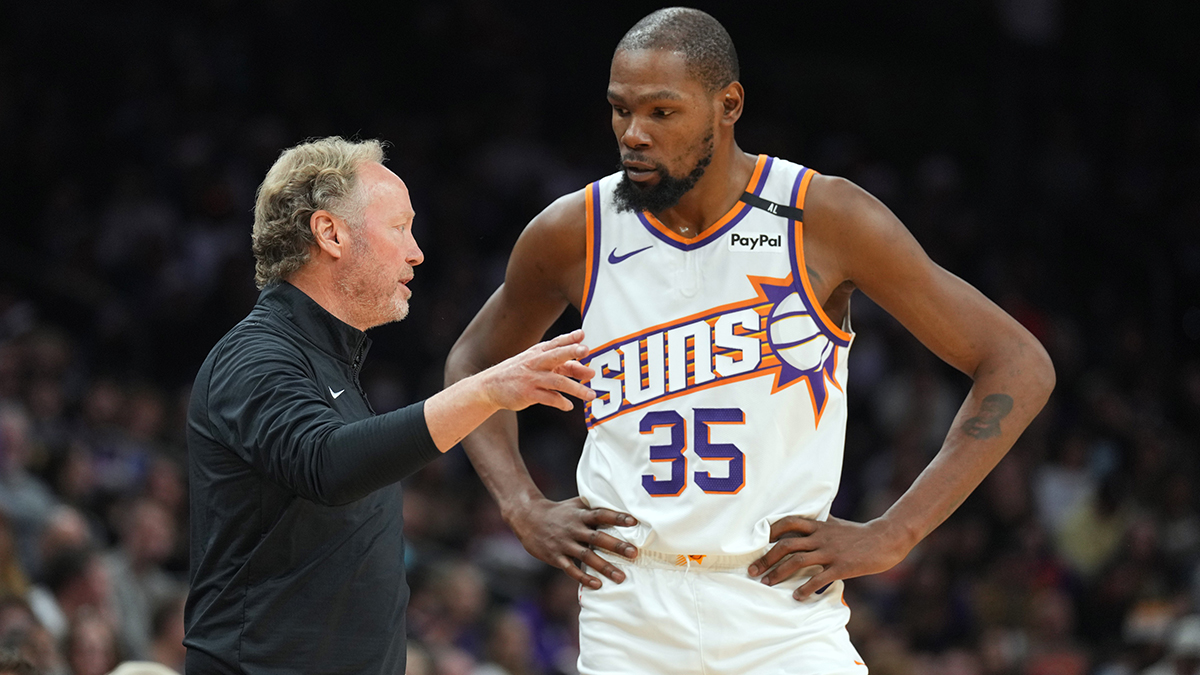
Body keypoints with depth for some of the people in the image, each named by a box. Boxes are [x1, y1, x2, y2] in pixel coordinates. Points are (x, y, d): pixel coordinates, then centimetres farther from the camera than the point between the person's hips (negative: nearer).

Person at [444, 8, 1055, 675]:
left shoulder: (822, 218, -6)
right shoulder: (572, 234, 1)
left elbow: (1020, 367, -3)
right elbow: (474, 364, 22)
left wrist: (892, 536, -8)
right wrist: (527, 510, 6)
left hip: (784, 604, -2)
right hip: (626, 614, 2)